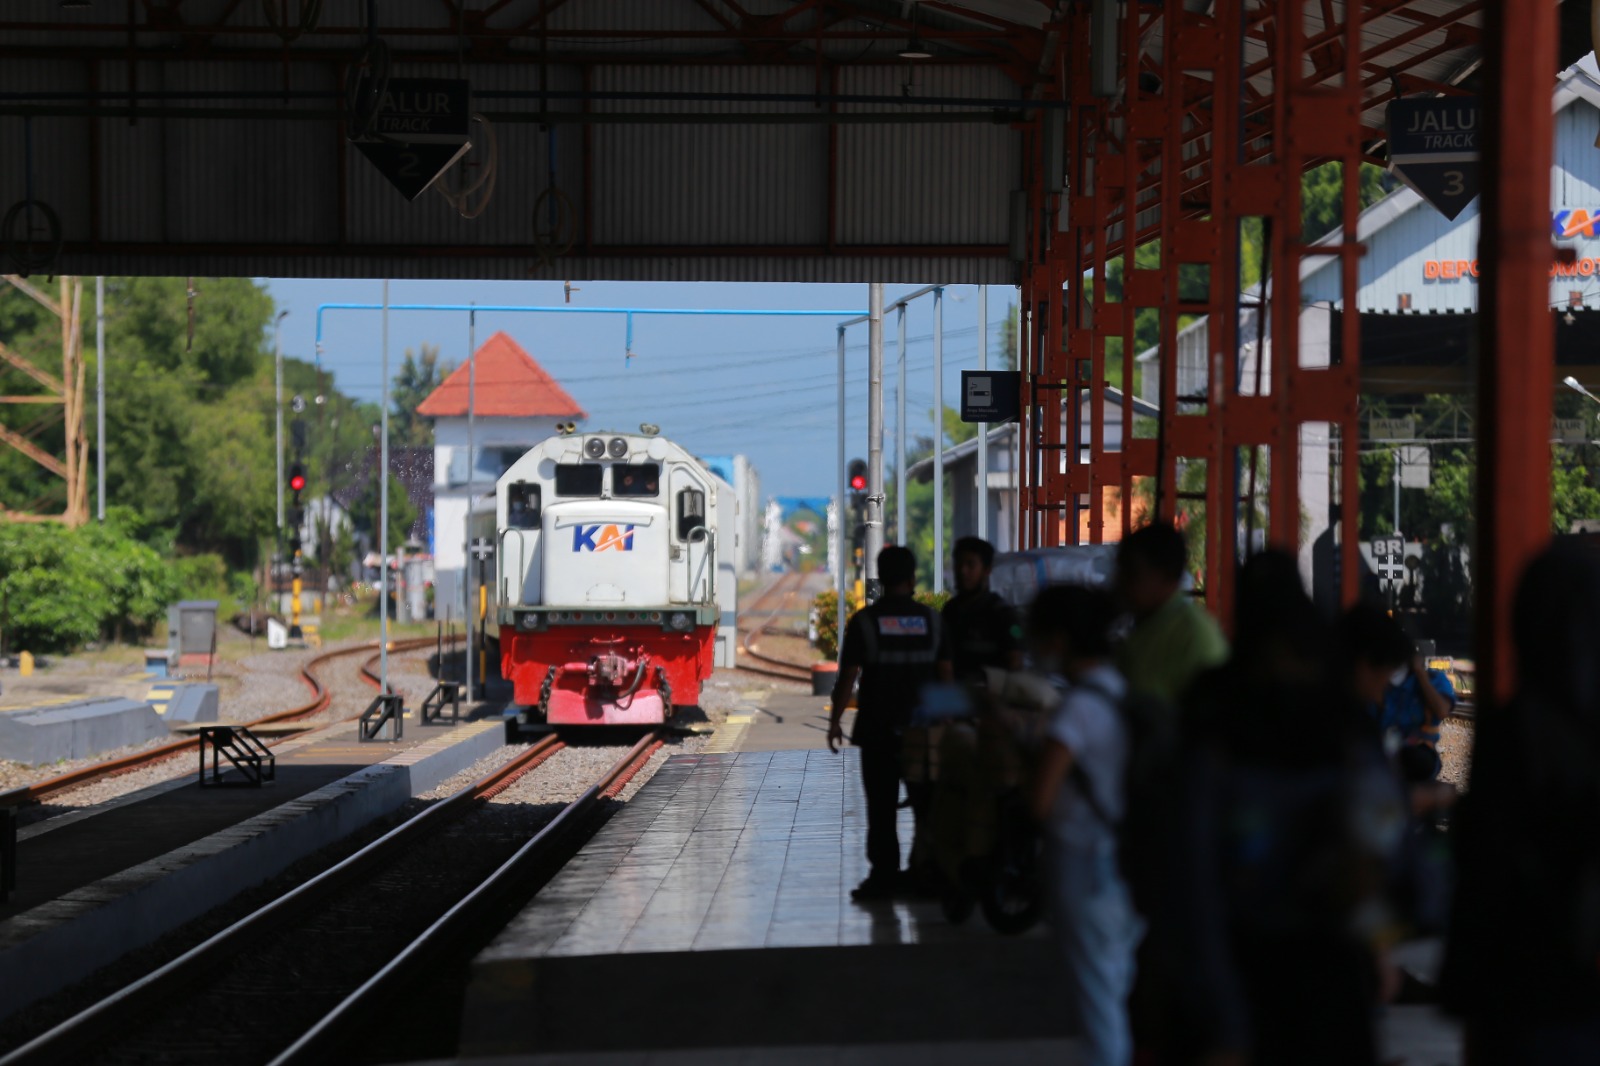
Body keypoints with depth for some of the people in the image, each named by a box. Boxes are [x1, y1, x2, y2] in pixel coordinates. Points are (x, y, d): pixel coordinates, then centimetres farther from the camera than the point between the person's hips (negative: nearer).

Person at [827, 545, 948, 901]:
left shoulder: (864, 621, -6)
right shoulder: (932, 620, 2)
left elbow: (848, 676, -7)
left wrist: (835, 721, 1)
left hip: (877, 729, -2)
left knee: (881, 806, 0)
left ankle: (884, 875, -3)